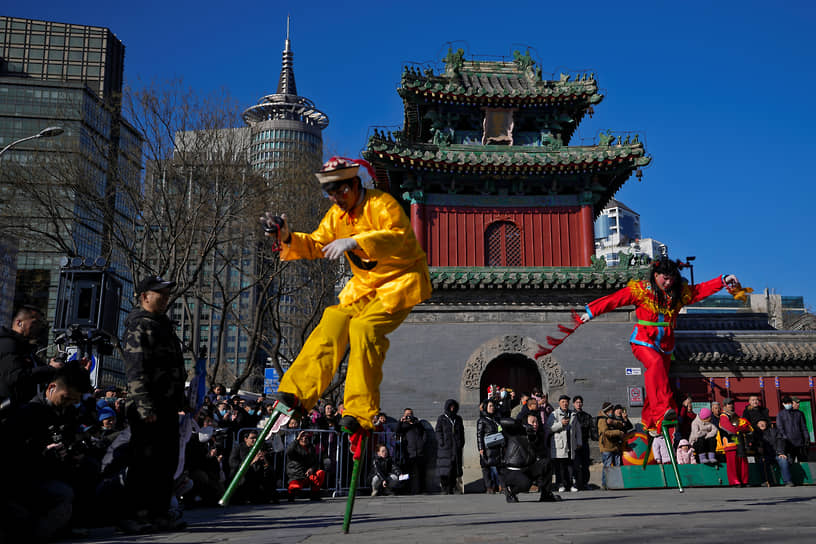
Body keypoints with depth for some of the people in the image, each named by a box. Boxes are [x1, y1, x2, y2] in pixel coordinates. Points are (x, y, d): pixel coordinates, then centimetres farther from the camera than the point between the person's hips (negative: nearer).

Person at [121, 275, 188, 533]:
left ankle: (160, 512, 18)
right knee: (144, 461, -6)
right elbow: (135, 370, -17)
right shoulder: (138, 326, -8)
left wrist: (179, 400, 22)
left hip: (168, 405, 9)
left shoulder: (164, 324, 21)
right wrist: (145, 406, -24)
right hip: (148, 408, -9)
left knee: (167, 460, 11)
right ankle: (136, 515, 2)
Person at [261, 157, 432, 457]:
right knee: (332, 322, -11)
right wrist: (289, 238, -13)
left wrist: (354, 242, -46)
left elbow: (397, 236, -34)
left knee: (364, 327, -26)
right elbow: (317, 246, 7)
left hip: (401, 281, -8)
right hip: (364, 285, 8)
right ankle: (297, 392, -13)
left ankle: (360, 413, -24)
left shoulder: (382, 204, -17)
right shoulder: (336, 215, 8)